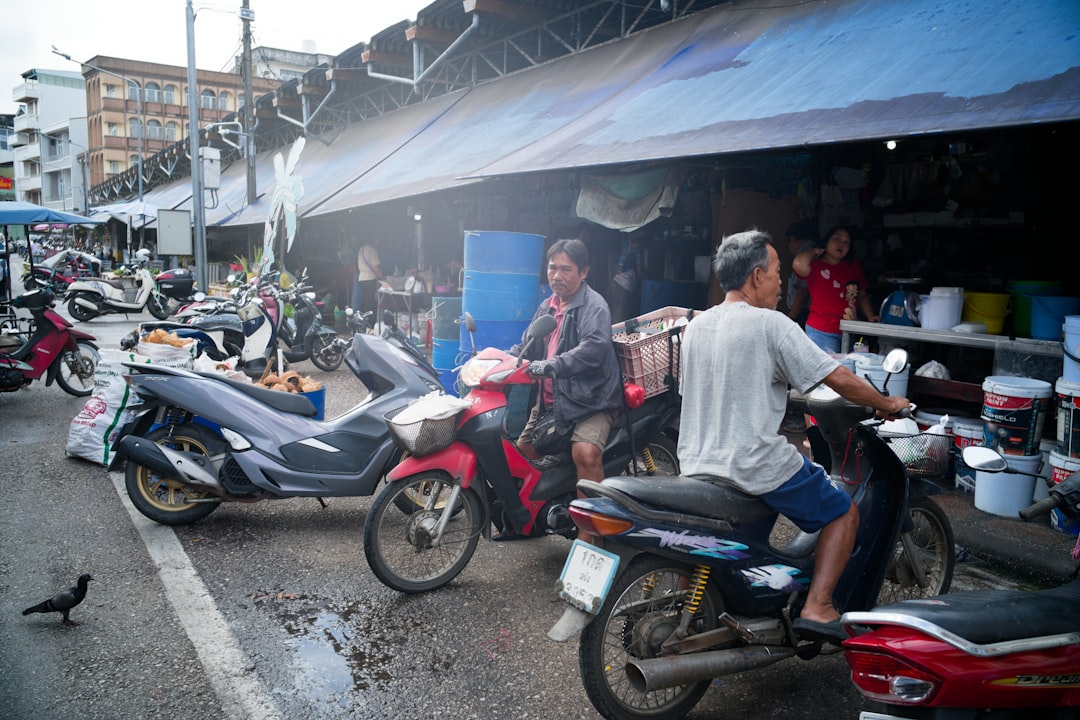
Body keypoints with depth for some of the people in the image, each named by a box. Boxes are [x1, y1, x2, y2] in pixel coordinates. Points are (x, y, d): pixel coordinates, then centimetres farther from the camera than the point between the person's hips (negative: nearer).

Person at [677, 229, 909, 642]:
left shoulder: (696, 326, 9)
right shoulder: (770, 324, -13)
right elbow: (840, 379, -13)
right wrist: (887, 405, 5)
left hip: (695, 465, 7)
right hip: (756, 465, -7)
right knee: (844, 514, 12)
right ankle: (817, 608, 3)